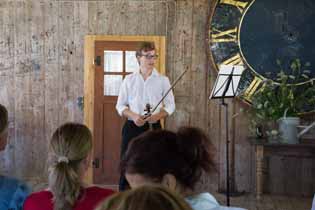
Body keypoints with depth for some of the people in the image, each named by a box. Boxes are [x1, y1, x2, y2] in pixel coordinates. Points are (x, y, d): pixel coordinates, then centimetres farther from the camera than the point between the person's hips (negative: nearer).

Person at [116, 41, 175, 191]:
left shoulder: (163, 80, 5)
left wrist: (158, 116, -16)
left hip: (154, 127, 0)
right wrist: (133, 116, -14)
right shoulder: (129, 80, 6)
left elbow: (170, 105, 5)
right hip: (132, 127, 0)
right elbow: (120, 105, 6)